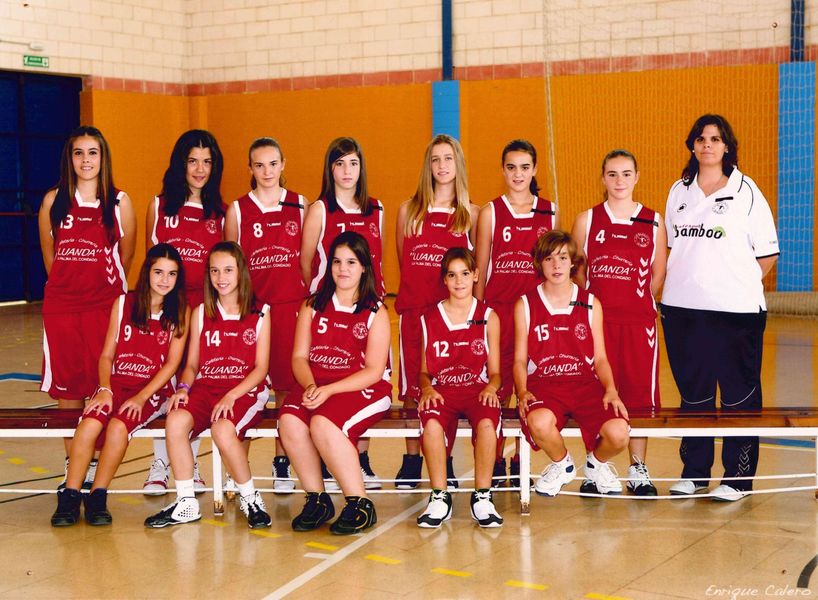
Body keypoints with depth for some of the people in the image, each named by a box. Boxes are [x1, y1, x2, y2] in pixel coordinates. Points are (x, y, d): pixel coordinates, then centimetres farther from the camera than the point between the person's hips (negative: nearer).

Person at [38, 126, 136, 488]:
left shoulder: (119, 203, 2)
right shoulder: (54, 200, 5)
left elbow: (126, 257, 9)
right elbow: (48, 254, 13)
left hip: (105, 304, -1)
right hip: (61, 305, 2)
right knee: (66, 386, 4)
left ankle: (98, 468, 5)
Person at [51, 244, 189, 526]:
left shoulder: (180, 312, 3)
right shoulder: (124, 303, 9)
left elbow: (172, 363, -3)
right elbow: (107, 355, 9)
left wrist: (141, 397, -14)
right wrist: (105, 389, -9)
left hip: (153, 390, -2)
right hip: (117, 384, 2)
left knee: (118, 426, -32)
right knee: (89, 424, -28)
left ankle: (97, 498, -19)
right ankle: (69, 498, -19)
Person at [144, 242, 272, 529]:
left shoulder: (260, 314, 6)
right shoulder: (201, 313, 15)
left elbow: (261, 367, 0)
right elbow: (192, 364, 15)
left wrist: (231, 396, -15)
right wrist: (184, 387, -8)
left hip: (246, 391, -3)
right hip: (205, 387, 3)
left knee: (223, 429, -36)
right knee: (176, 420, -30)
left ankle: (250, 499, -12)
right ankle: (186, 504, -18)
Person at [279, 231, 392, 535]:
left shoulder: (375, 311, 2)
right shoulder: (313, 306, 13)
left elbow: (374, 371, -6)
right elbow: (299, 356, 8)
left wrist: (329, 390, -17)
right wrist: (310, 386, -14)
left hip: (363, 390, -4)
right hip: (315, 386, 4)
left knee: (323, 424, -34)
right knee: (289, 421, -28)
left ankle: (360, 505, -19)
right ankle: (317, 499, -11)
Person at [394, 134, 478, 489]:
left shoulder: (470, 215, 7)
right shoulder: (408, 211, 9)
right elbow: (402, 263, 14)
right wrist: (414, 291, 7)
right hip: (414, 309, 1)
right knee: (412, 388, 1)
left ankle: (445, 463, 10)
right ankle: (411, 462, 10)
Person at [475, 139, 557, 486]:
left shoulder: (550, 212, 9)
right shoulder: (491, 212, 4)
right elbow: (481, 269, 6)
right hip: (498, 309, -1)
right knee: (497, 387, -1)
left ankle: (520, 461, 13)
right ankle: (495, 462, 9)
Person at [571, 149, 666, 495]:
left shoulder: (653, 222, 7)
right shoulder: (587, 220, 5)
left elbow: (658, 274, 10)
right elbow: (576, 272, 9)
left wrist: (636, 302, 3)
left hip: (639, 320, 1)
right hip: (596, 319, -1)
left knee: (639, 392, 3)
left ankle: (638, 470, 14)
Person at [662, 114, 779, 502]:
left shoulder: (746, 191, -1)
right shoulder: (679, 192, 11)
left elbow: (768, 252, 0)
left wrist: (738, 283, -4)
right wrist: (683, 281, 8)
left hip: (735, 310, -4)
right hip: (682, 309, 4)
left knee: (739, 393, 1)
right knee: (692, 390, 11)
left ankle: (738, 478, 9)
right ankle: (694, 472, 21)